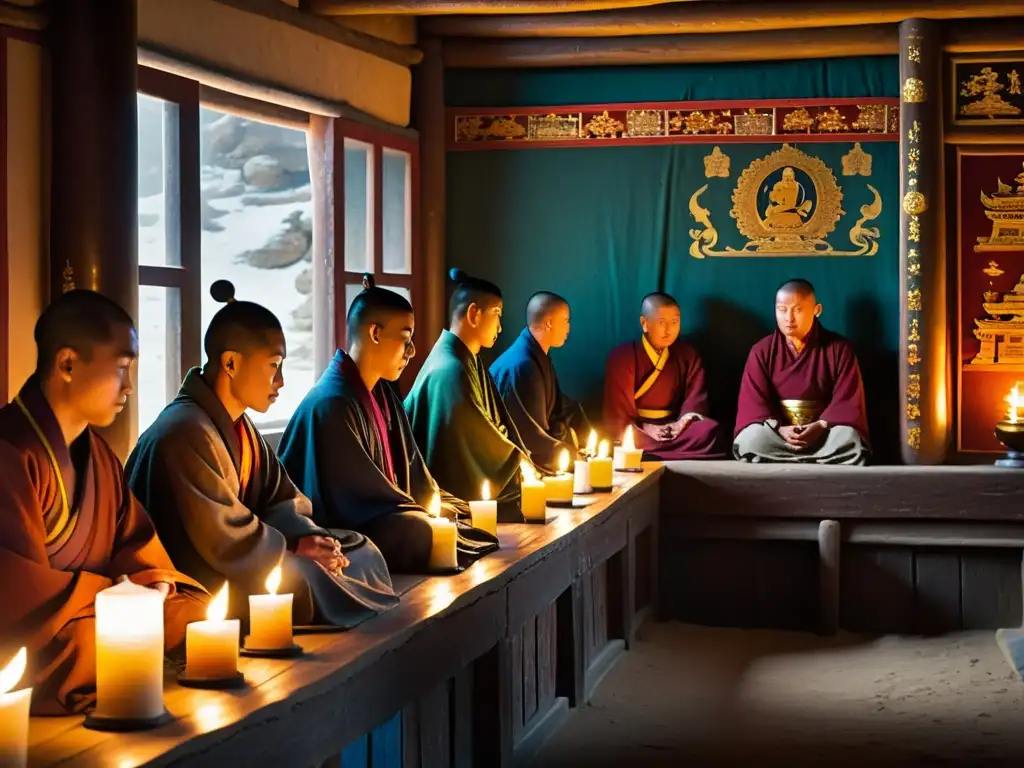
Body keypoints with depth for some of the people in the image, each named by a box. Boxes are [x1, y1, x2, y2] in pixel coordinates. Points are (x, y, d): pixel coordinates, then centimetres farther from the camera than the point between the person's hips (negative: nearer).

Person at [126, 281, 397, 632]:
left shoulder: (239, 426, 10)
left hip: (229, 571, 10)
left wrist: (303, 538, -10)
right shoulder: (186, 434, -22)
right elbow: (223, 540, -22)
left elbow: (279, 501, 11)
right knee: (310, 584, -20)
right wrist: (297, 548, -12)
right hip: (196, 591, -10)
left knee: (358, 552, 5)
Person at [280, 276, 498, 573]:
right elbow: (362, 502, -20)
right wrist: (428, 521, -14)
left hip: (390, 525, 9)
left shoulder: (384, 395, 11)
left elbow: (414, 474, 14)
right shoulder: (331, 405, -18)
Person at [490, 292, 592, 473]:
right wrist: (576, 457, -11)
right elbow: (533, 439, -22)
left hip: (526, 458, 9)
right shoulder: (521, 366, -23)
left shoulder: (539, 358, 7)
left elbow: (558, 409, 15)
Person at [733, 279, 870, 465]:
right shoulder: (762, 351, 6)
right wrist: (778, 428, -21)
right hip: (776, 432, 1)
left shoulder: (839, 348, 3)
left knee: (851, 442, -35)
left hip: (824, 432, -1)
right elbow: (753, 401, -2)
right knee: (749, 440, -34)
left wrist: (821, 426, -22)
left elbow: (848, 399, -4)